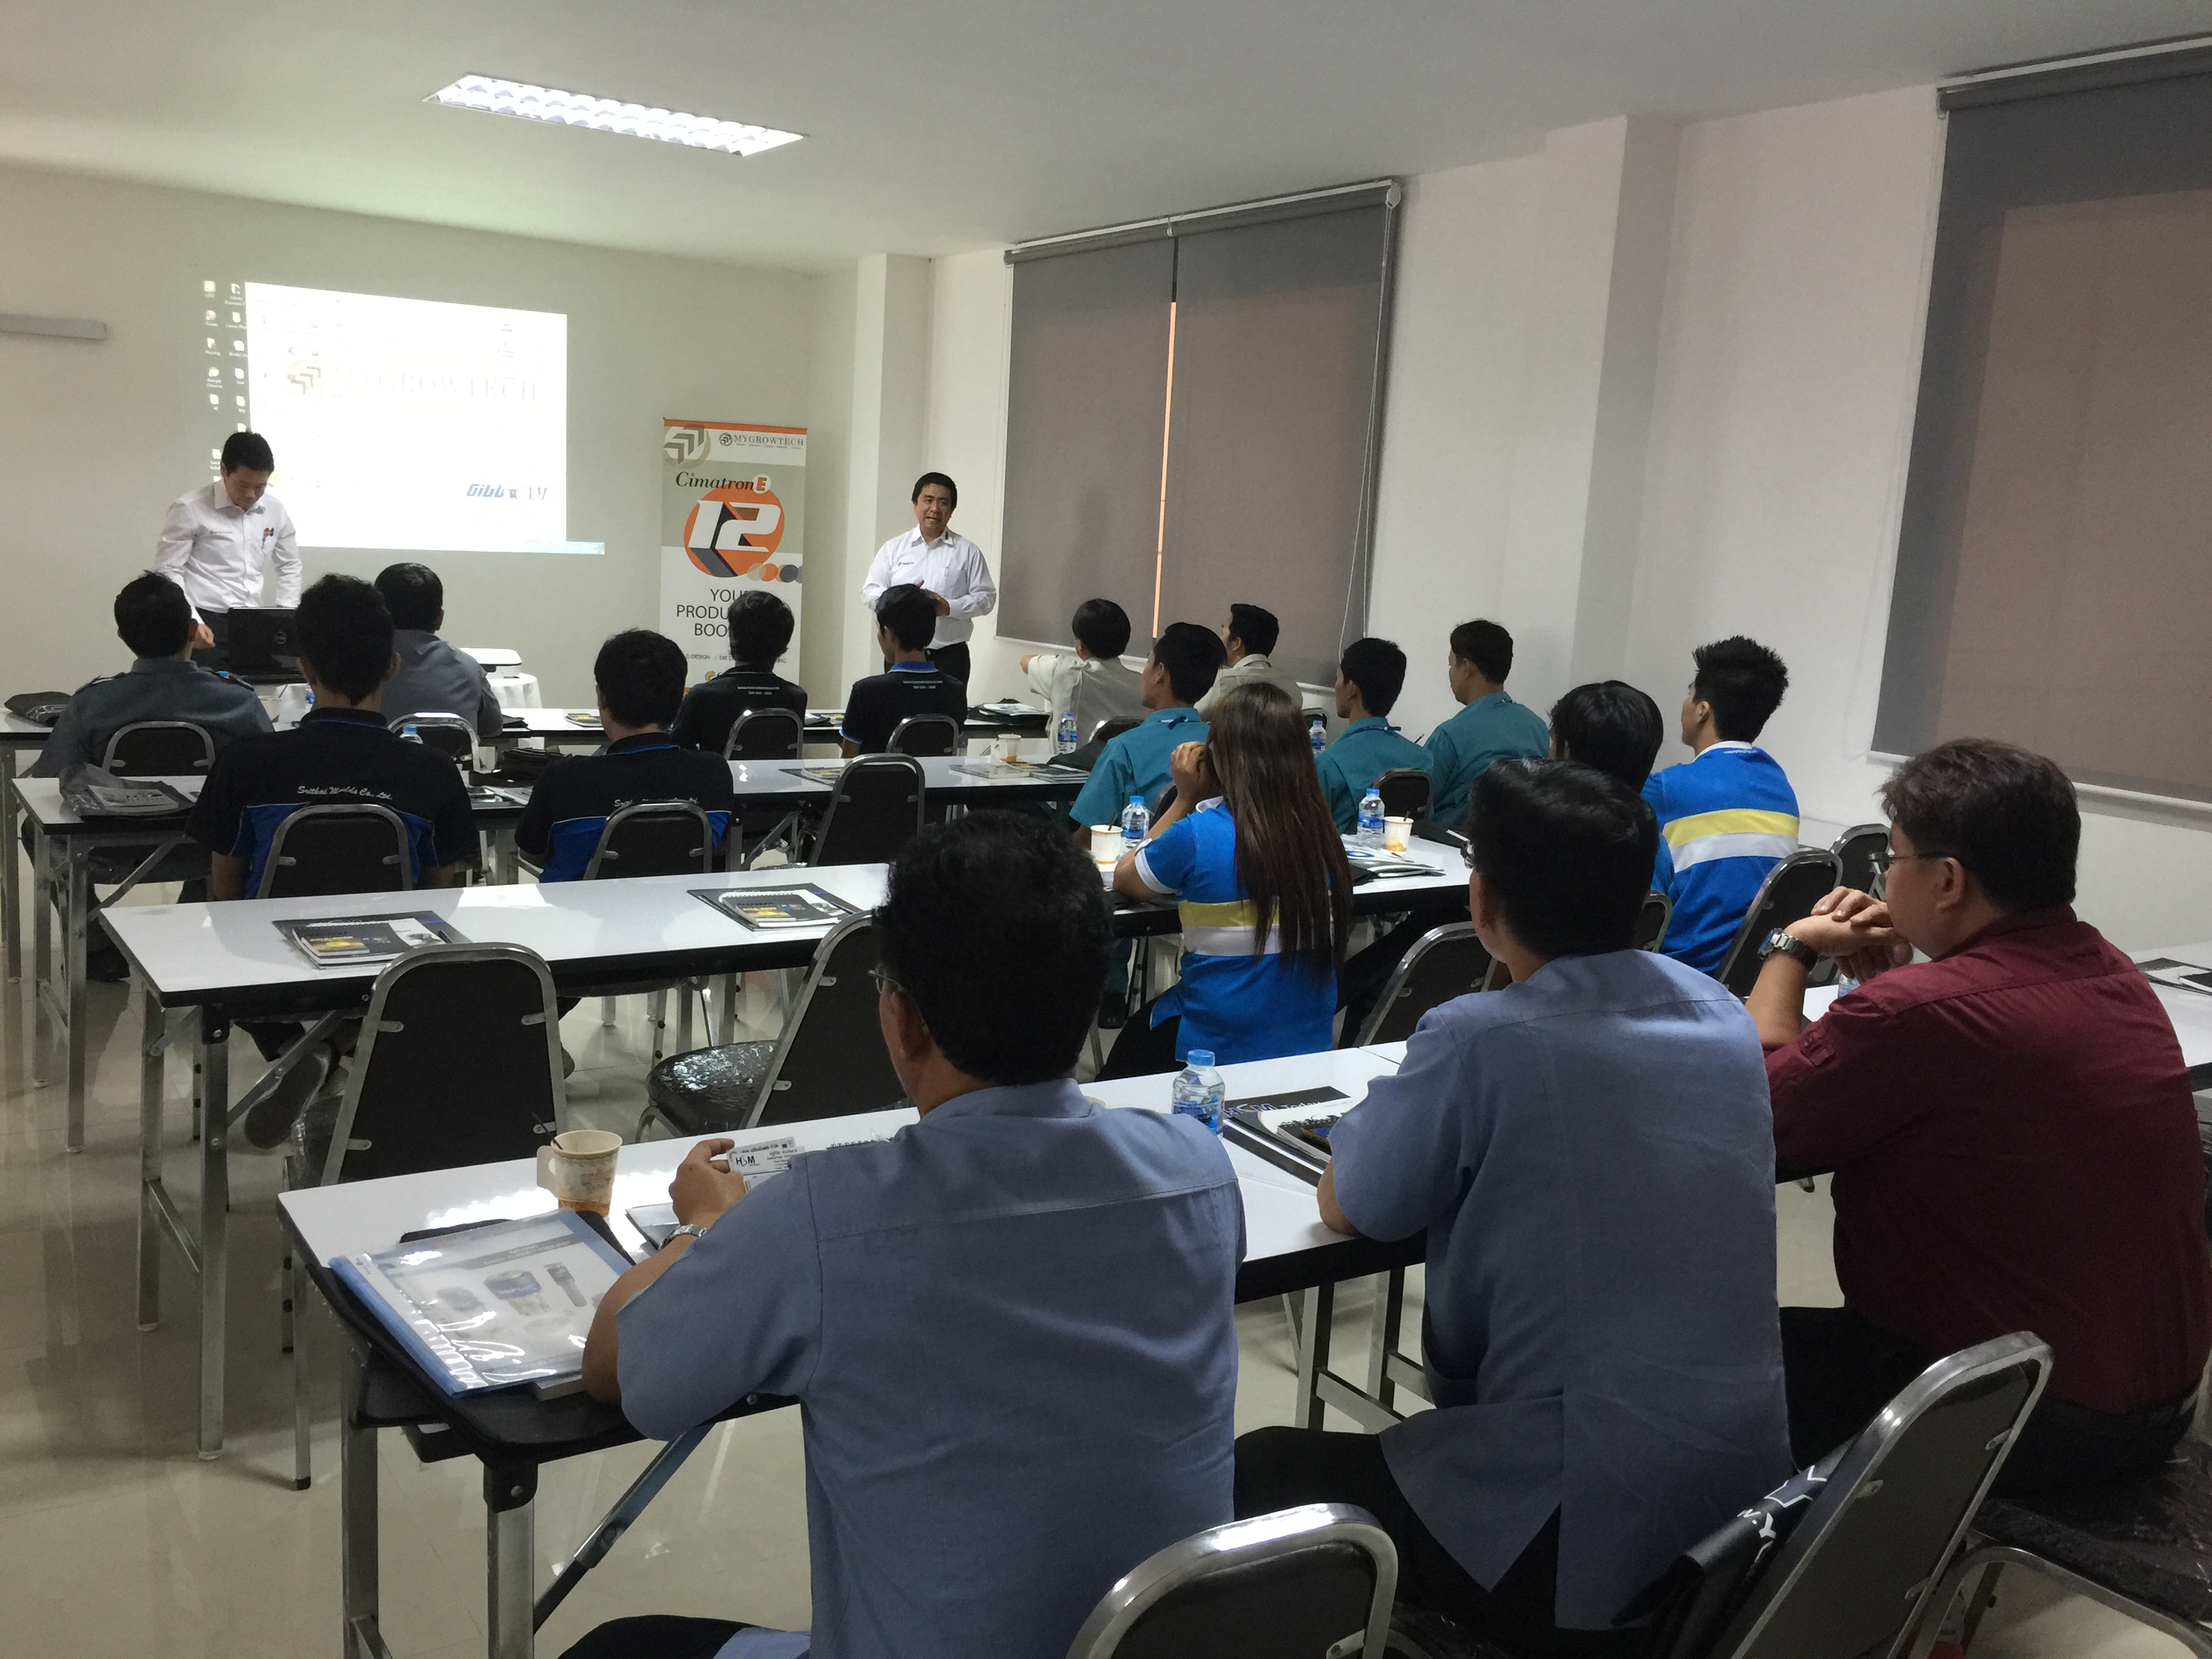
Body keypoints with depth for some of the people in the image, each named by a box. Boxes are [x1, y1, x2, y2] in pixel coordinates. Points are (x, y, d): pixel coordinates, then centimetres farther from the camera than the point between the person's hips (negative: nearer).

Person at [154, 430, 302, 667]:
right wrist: (191, 622, -17)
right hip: (204, 626, -4)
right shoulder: (190, 509, -6)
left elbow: (289, 566, 19)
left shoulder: (275, 511, 7)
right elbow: (168, 570, -5)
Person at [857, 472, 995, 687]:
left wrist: (949, 607, -12)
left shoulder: (968, 552, 8)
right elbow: (870, 592, 8)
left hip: (950, 655, -1)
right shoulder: (893, 548, 12)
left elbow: (986, 597, 4)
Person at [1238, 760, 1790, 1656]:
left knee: (1260, 1472, 14)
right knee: (1412, 1432, 32)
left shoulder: (1480, 1040, -18)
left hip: (1583, 1544, -7)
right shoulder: (1726, 1018, 1)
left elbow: (1345, 1207, -3)